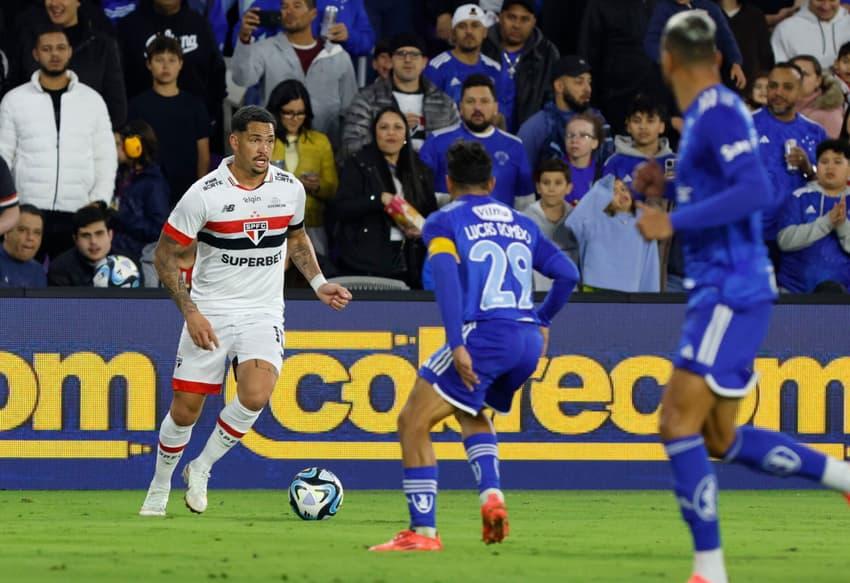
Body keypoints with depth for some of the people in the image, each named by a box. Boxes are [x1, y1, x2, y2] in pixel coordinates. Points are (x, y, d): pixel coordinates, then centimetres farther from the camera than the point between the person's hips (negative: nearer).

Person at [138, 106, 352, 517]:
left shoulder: (290, 189, 0)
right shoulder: (205, 194, -12)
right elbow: (165, 256, -6)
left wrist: (319, 284, 10)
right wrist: (190, 312, -15)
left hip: (263, 313, 2)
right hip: (209, 313, -2)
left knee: (255, 396, -23)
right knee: (185, 409, 2)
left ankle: (201, 469, 0)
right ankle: (159, 489, 27)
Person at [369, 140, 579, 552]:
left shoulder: (445, 221, 6)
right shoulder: (521, 225, 22)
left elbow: (447, 277, -10)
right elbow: (568, 274, 18)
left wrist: (457, 345, -16)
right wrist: (542, 321, 32)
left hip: (484, 334, -6)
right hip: (529, 339, 7)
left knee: (413, 421, 0)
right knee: (468, 409, 31)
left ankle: (423, 531, -8)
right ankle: (491, 493, 8)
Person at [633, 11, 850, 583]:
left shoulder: (719, 113, -13)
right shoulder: (707, 114, 16)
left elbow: (755, 190, -26)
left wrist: (675, 222, -24)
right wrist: (668, 186, 16)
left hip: (732, 293, -10)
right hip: (719, 292, 10)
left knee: (679, 421, -14)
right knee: (721, 440, 12)